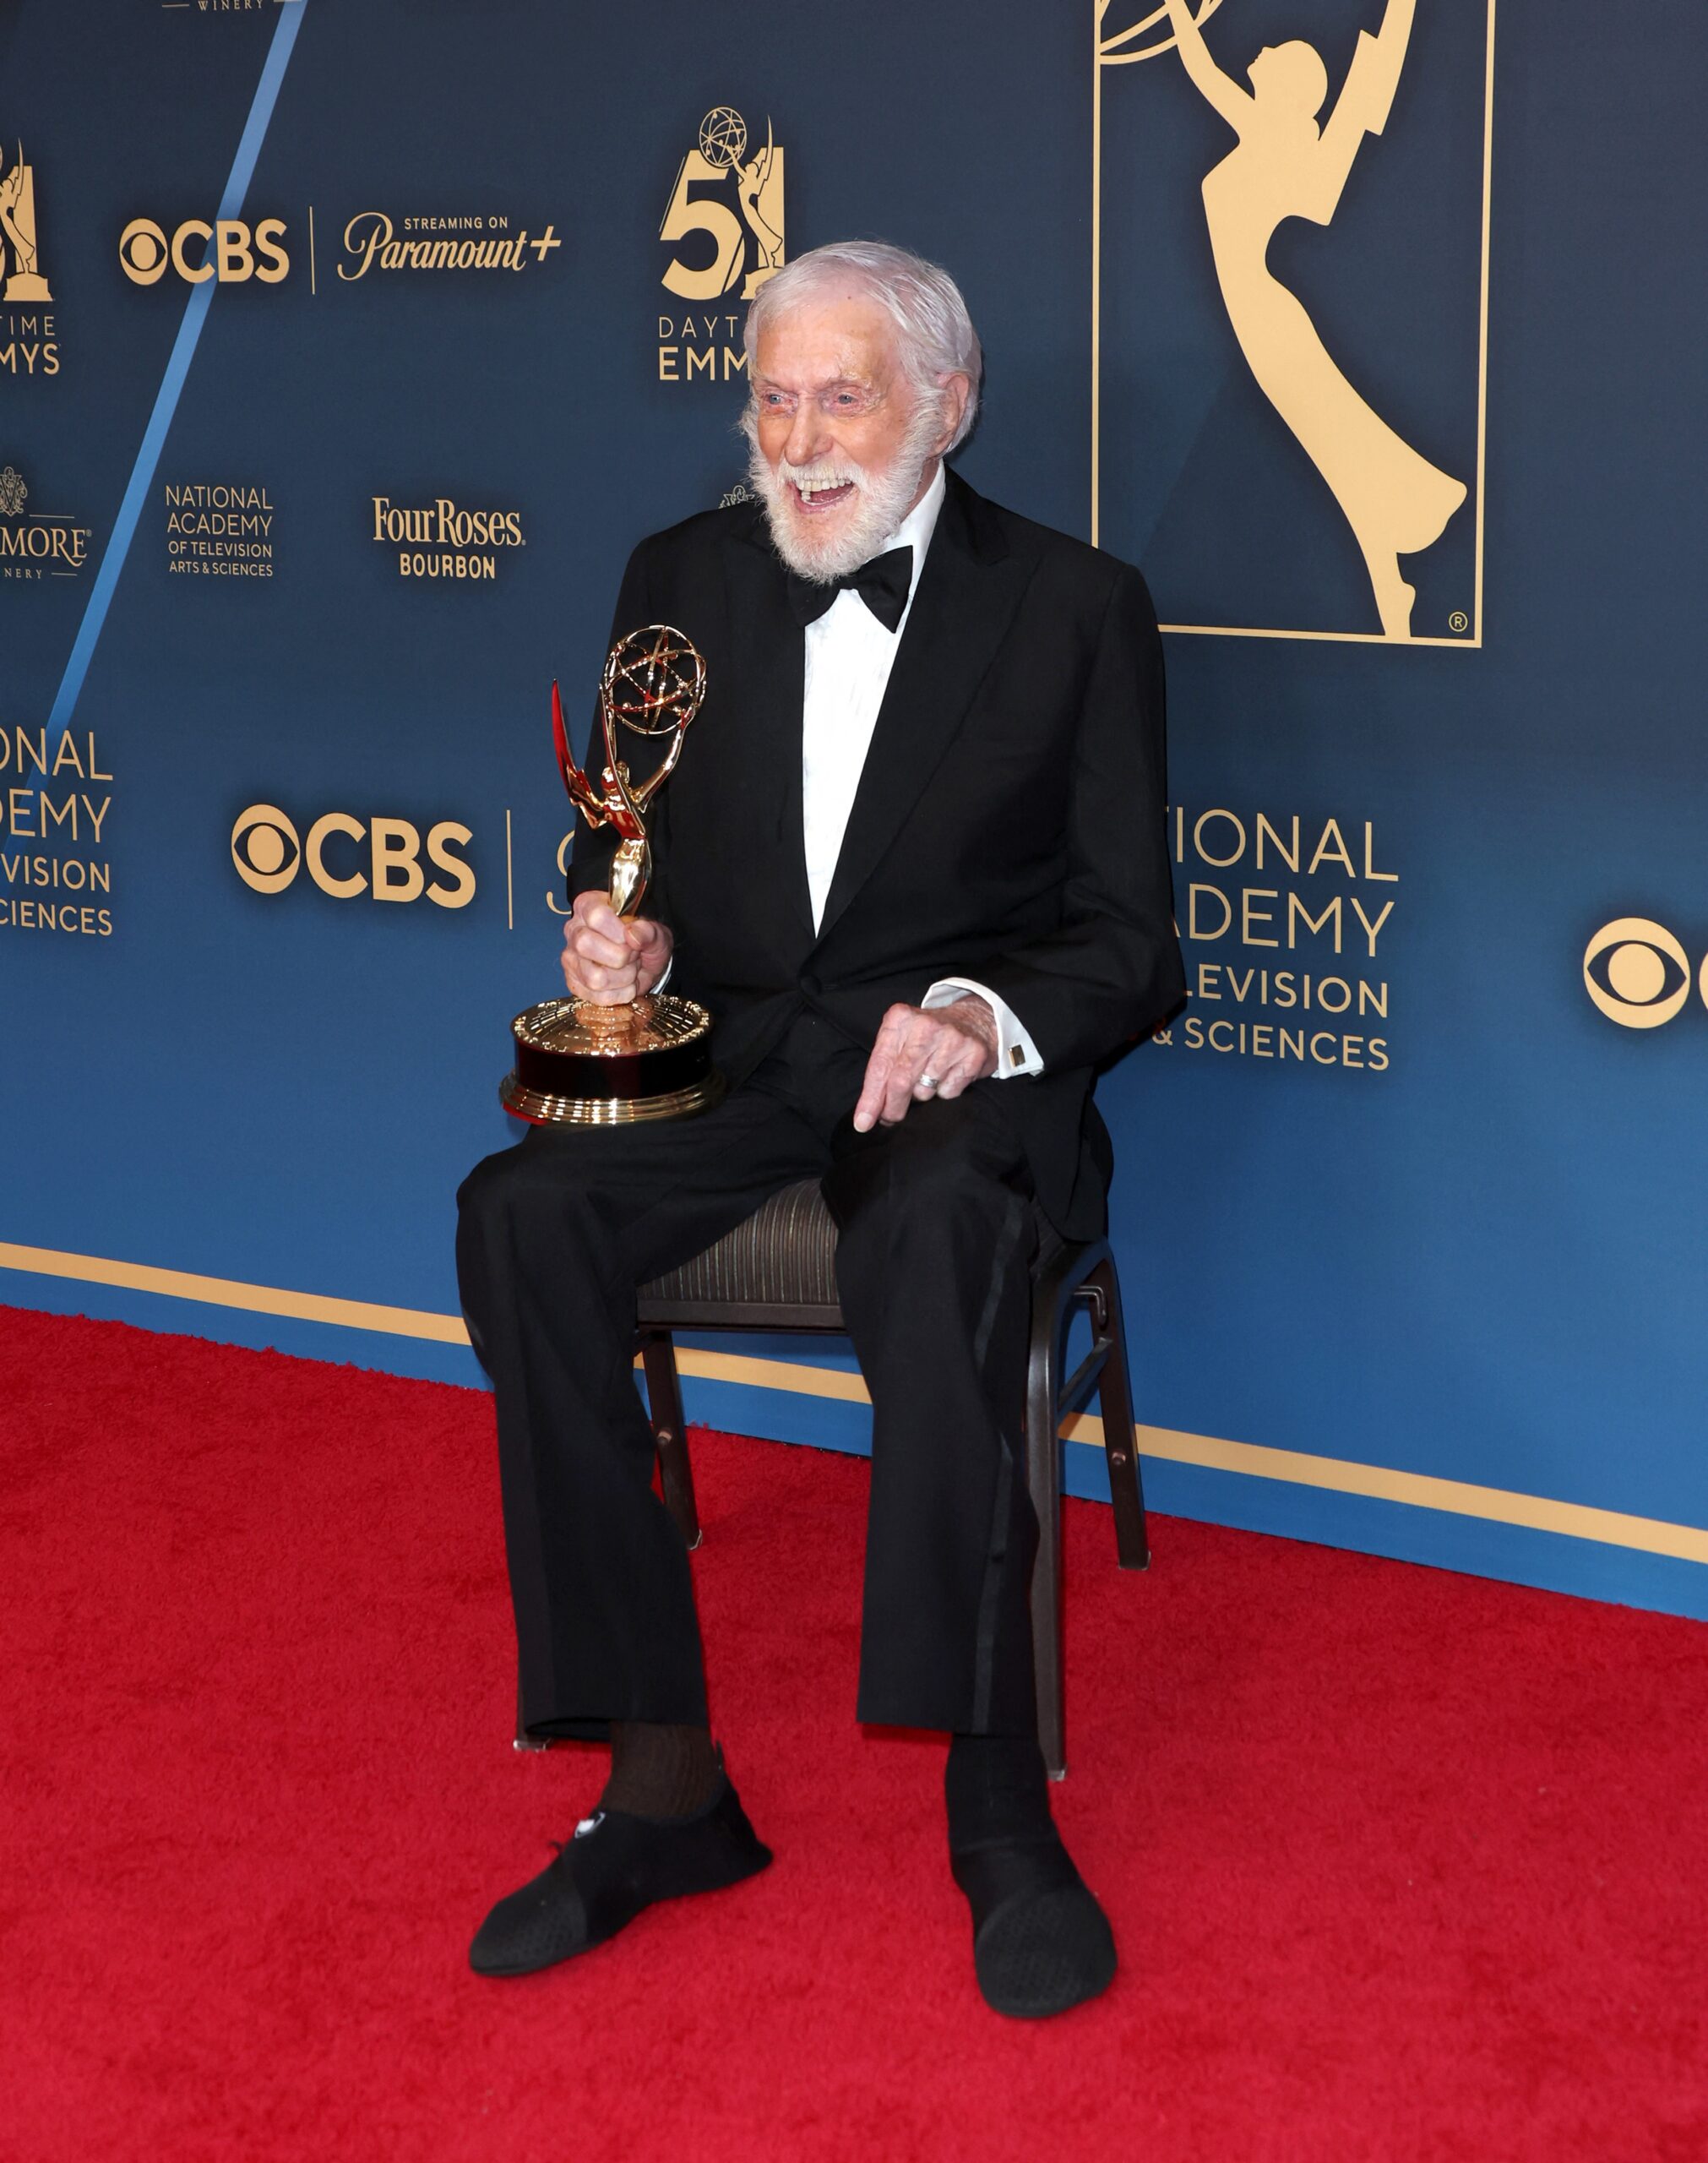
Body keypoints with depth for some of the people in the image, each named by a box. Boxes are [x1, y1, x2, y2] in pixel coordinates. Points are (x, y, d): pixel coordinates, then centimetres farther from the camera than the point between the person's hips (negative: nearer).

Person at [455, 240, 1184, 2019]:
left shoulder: (1075, 608, 3)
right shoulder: (681, 579, 13)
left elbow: (1128, 943, 1)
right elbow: (620, 843, 20)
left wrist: (984, 1014, -20)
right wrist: (611, 929, -5)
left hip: (959, 1069, -3)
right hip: (727, 1058, 3)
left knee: (936, 1235, -39)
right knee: (523, 1212, -29)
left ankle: (998, 1813, -32)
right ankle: (661, 1779, -23)